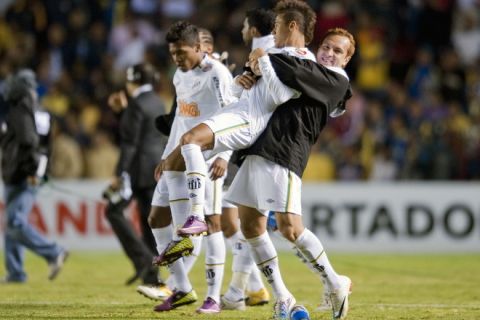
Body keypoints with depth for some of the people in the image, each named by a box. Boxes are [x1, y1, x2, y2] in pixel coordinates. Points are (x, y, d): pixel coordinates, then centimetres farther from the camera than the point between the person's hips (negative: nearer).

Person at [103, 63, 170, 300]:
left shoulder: (136, 105, -11)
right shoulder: (157, 103, 14)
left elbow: (130, 142, -16)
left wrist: (120, 175, -16)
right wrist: (123, 108, 24)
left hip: (140, 167, -8)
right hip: (160, 166, 8)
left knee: (114, 211, 1)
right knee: (150, 220, 8)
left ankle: (142, 260, -10)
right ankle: (152, 279, 7)